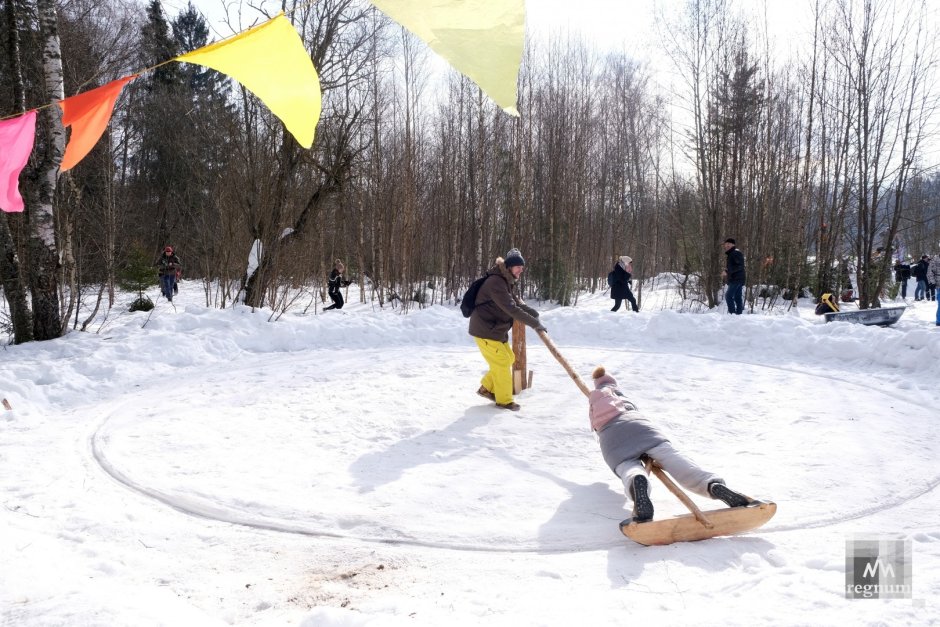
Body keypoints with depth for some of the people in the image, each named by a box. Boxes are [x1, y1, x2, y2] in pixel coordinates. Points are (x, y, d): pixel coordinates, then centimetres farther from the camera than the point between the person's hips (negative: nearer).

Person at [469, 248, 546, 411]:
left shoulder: (506, 281, 10)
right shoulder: (495, 282, -24)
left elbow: (516, 302, 10)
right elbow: (511, 308, -30)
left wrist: (534, 313, -8)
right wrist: (535, 323, -28)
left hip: (497, 329, 10)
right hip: (485, 330, -10)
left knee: (509, 358, 17)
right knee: (502, 362, -4)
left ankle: (487, 388, 29)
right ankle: (504, 400, 10)